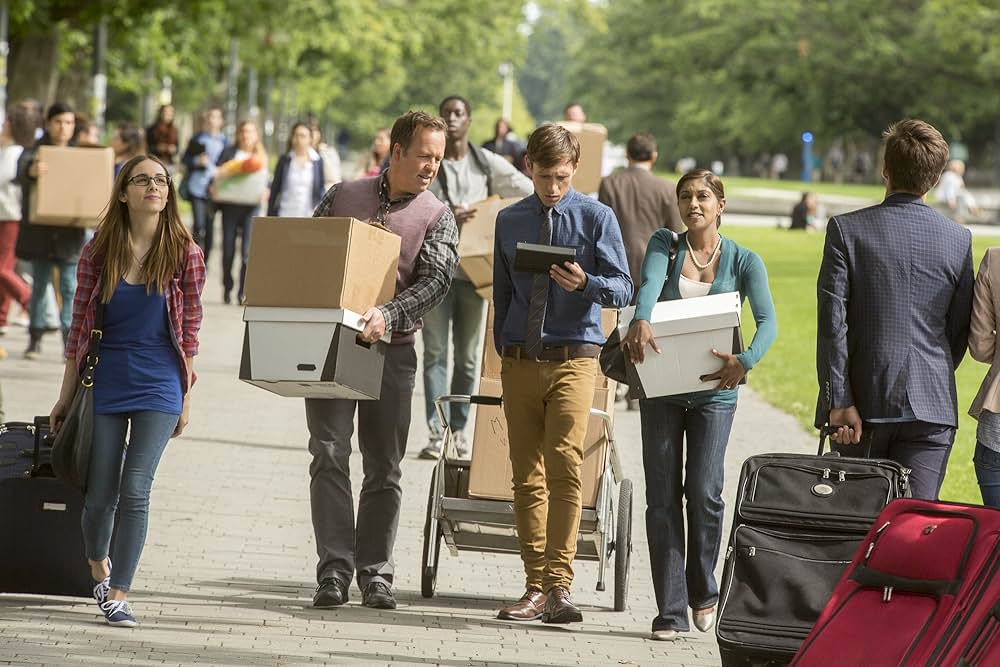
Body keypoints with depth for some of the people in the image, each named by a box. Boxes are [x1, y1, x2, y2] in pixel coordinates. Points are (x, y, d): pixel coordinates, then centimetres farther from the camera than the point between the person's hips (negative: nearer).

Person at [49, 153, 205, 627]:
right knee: (99, 495, 4)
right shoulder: (99, 253, 0)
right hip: (106, 383, 1)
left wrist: (186, 399, 3)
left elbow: (189, 330, 3)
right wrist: (66, 396, 8)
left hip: (159, 387, -1)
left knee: (135, 490, -10)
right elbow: (80, 327, 6)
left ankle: (118, 596, -2)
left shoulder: (184, 254, -2)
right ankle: (98, 567, 34)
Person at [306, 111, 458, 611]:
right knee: (329, 455, -9)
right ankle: (334, 570, -10)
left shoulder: (437, 218, 3)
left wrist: (388, 315, -28)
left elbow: (436, 280, -12)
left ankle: (375, 574, 11)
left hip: (391, 349, 0)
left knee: (384, 467, 4)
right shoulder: (343, 197, 8)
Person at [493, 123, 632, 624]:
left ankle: (559, 587, -21)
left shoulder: (596, 217, 2)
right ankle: (536, 587, 10)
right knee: (527, 475, 4)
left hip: (573, 359, -4)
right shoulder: (509, 221, 13)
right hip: (519, 359, 4)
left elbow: (622, 289, -3)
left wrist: (586, 283, -22)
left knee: (564, 466, -18)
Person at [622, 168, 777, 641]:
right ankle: (670, 611, 1)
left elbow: (767, 321, -10)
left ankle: (702, 592, 15)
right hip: (660, 386, 1)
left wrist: (746, 361, -30)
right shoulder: (665, 246, 4)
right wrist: (641, 321, -39)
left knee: (704, 491, -9)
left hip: (714, 390, -1)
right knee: (663, 496, -1)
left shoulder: (743, 261, 2)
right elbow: (650, 283, -17)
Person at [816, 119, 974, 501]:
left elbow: (832, 322, -9)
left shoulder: (847, 230, -5)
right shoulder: (959, 240, 3)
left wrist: (839, 401, -8)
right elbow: (960, 330, 9)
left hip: (866, 399, -1)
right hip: (932, 405, 1)